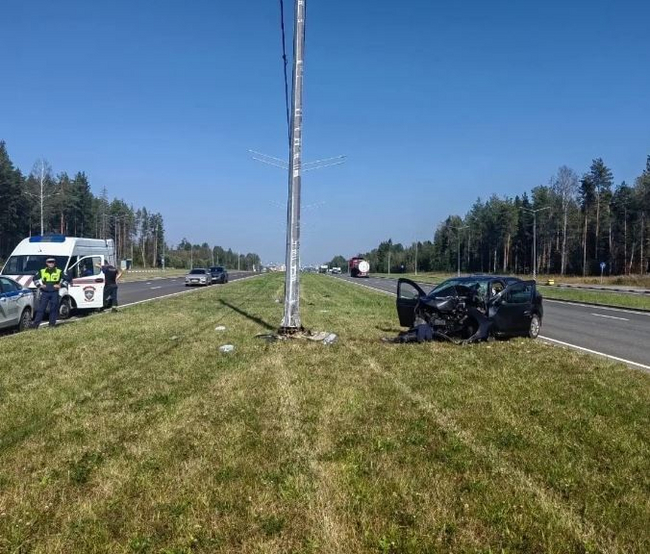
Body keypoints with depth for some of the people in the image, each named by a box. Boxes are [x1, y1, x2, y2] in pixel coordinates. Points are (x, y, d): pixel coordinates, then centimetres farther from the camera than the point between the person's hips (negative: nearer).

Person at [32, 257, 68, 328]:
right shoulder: (42, 271, 11)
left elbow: (66, 279, 10)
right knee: (41, 308, -2)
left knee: (54, 309, 0)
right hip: (45, 293, 0)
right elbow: (35, 278, 20)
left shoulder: (59, 272, 8)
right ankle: (36, 324, -2)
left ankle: (52, 324, 8)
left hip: (54, 293, 0)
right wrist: (39, 285, 5)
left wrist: (60, 285, -3)